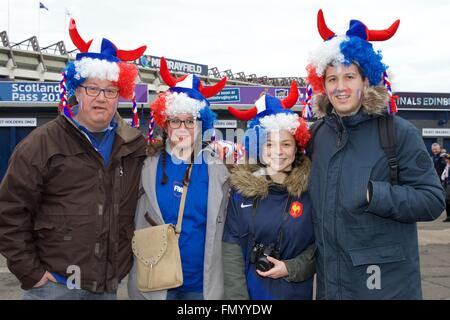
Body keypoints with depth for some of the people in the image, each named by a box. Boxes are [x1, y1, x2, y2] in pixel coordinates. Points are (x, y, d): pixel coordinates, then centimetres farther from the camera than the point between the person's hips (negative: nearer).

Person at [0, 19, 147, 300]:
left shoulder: (135, 146, 3)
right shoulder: (43, 142, -7)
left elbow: (141, 208, 14)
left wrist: (122, 266, 11)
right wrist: (30, 272, -8)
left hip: (108, 286, 4)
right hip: (54, 284, -3)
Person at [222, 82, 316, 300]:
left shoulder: (310, 189, -7)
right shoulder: (242, 189, -5)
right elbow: (232, 248, -6)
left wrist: (292, 269, -15)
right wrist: (237, 296, -11)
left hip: (296, 291, 0)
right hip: (251, 289, 1)